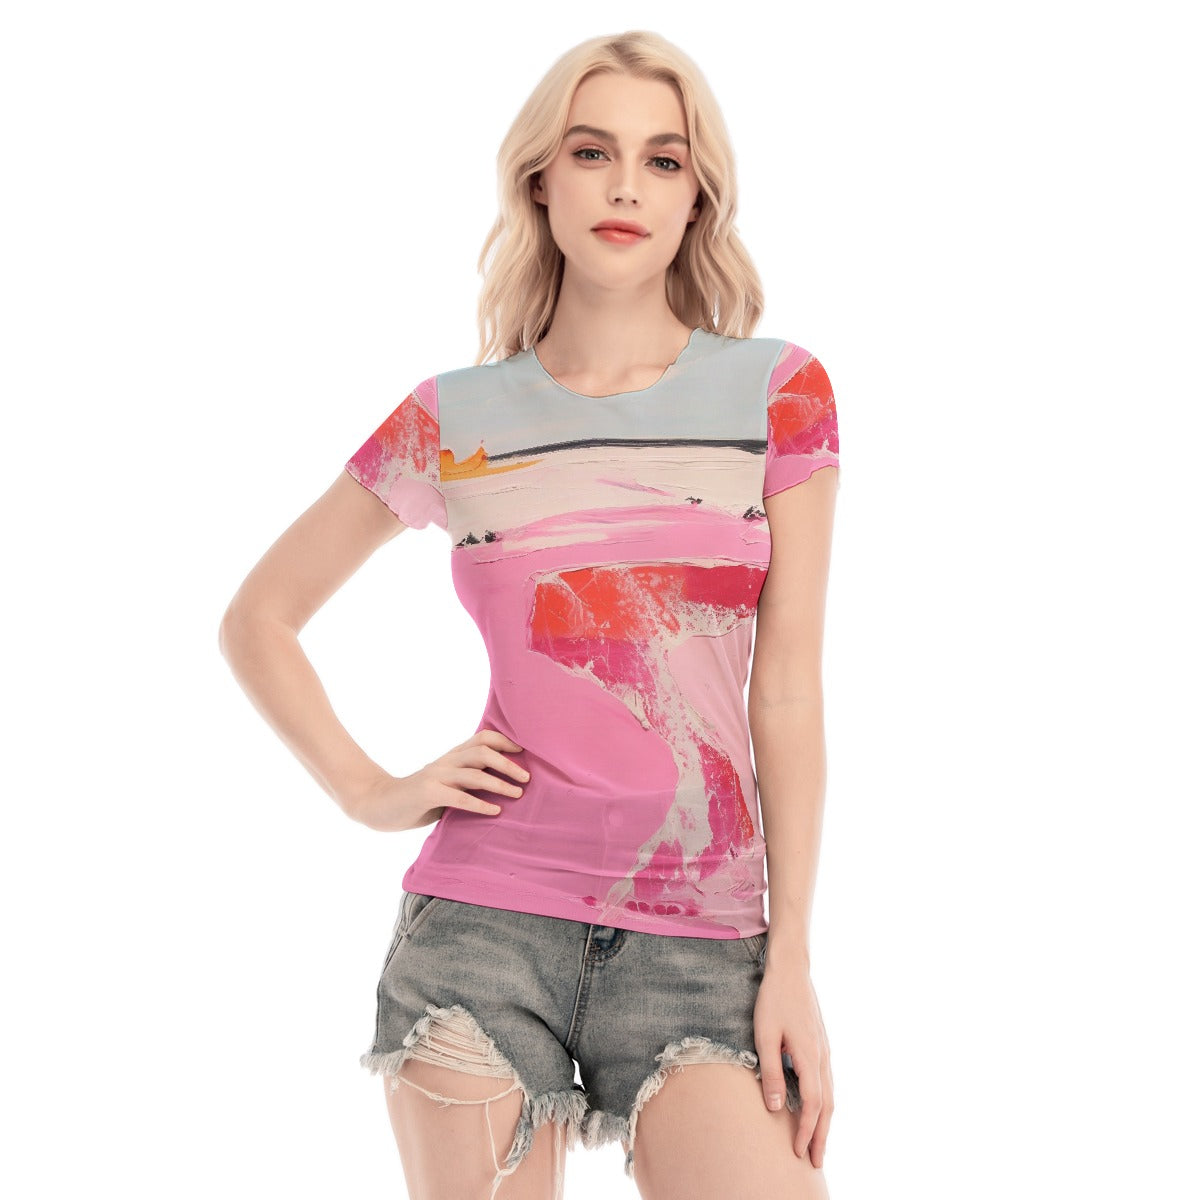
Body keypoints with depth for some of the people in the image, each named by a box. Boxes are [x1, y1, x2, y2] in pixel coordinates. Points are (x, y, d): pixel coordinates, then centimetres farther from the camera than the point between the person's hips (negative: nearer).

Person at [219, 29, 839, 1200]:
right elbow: (258, 617, 15)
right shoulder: (451, 423, 3)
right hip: (485, 919, 1)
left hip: (701, 943, 0)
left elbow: (787, 692, 0)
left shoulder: (779, 393, 2)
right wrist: (368, 791, 3)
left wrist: (791, 961, -3)